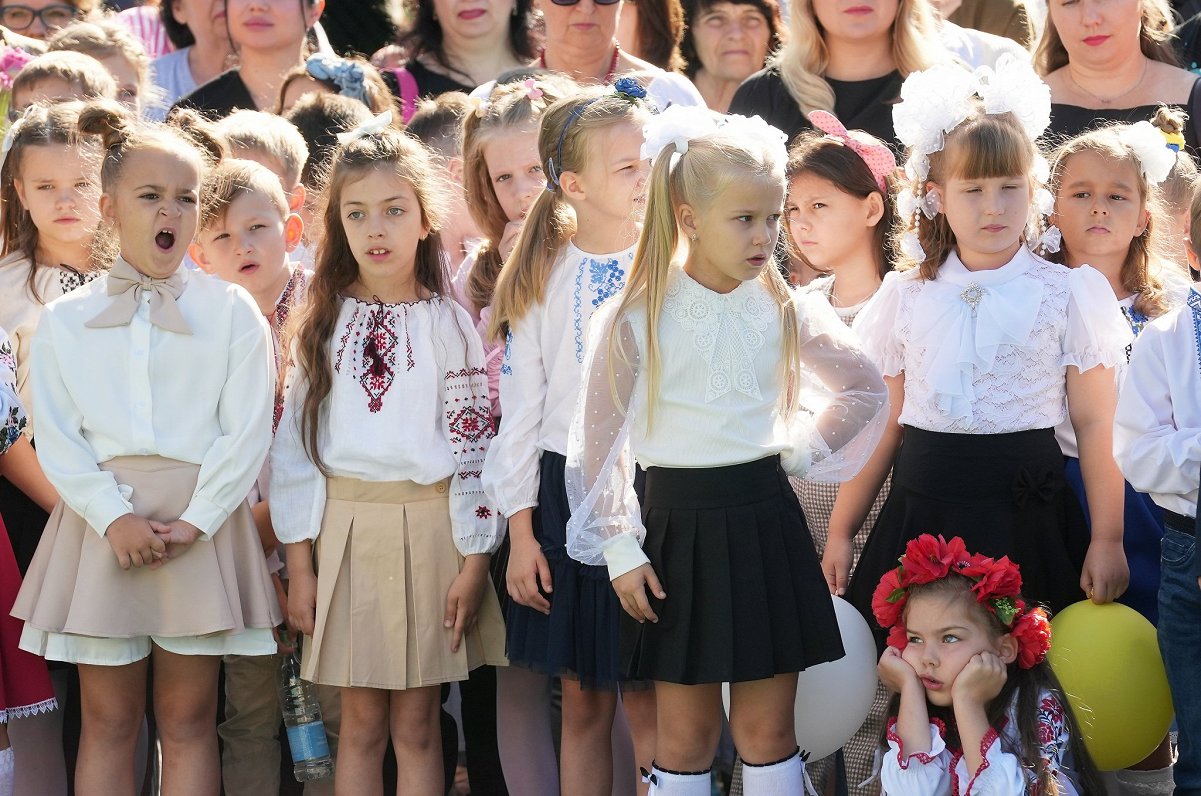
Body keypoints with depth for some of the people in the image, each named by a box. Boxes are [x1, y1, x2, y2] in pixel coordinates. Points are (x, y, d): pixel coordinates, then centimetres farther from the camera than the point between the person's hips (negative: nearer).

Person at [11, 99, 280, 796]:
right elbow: (56, 438, 0)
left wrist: (194, 521, -13)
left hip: (202, 521, -1)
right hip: (103, 521, 1)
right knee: (109, 721, 3)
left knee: (189, 722, 3)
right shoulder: (64, 321, 7)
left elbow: (247, 432, -3)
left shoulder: (232, 312, 4)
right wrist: (115, 518, -14)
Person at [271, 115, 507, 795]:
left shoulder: (450, 324, -1)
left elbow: (474, 445, -2)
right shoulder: (325, 325, 4)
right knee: (361, 721, 5)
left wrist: (473, 563, -6)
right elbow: (294, 443, 4)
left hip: (429, 529, -1)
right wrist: (299, 566, 0)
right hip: (345, 529, 2)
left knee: (416, 724, 3)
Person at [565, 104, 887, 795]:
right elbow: (600, 442, -3)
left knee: (769, 730, 7)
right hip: (678, 525, -2)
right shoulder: (636, 321, -7)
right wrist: (620, 550, -5)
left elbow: (867, 391, 15)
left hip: (765, 521, 2)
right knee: (686, 733, 5)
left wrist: (800, 452, 5)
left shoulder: (787, 312, 1)